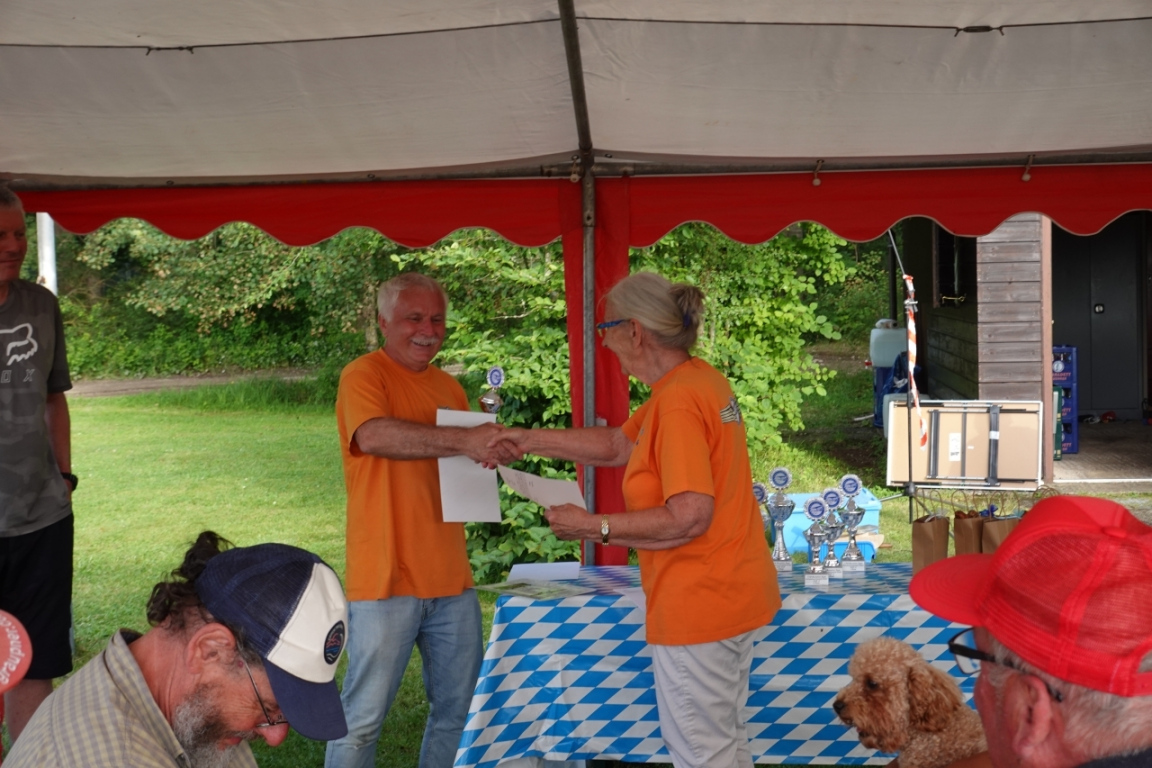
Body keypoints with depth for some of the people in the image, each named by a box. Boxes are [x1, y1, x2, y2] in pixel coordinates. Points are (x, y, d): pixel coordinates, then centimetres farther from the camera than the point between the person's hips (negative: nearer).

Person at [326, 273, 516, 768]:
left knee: (454, 711, 14)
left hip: (451, 577, 7)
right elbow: (374, 435, -26)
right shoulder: (364, 375, -5)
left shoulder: (448, 386, 16)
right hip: (386, 578, -6)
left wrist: (491, 452, 2)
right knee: (363, 718, -1)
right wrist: (463, 440, -33)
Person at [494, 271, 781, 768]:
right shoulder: (698, 380, 7)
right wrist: (528, 440, 12)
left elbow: (689, 517, -28)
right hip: (732, 596, 10)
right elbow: (617, 445, 15)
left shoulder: (678, 400, -23)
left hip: (698, 606, -10)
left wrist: (595, 528, -18)